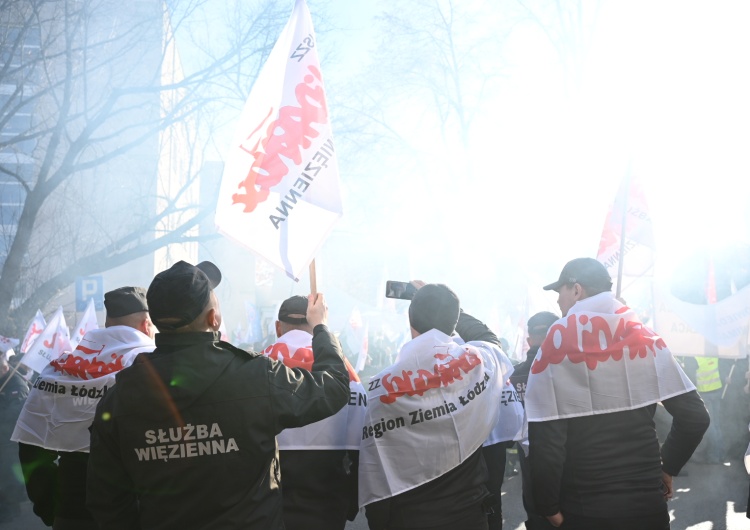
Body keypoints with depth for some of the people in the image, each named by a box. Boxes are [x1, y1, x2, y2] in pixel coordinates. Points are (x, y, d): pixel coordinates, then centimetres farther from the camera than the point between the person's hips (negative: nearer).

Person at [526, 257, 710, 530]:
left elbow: (545, 440, -16)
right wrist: (667, 467, 14)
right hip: (648, 503, 3)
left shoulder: (557, 344, -9)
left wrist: (549, 507, -4)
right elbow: (694, 416, 0)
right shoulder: (645, 338, 2)